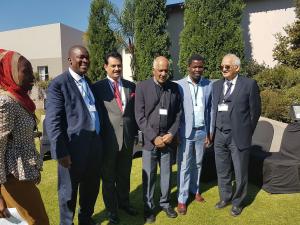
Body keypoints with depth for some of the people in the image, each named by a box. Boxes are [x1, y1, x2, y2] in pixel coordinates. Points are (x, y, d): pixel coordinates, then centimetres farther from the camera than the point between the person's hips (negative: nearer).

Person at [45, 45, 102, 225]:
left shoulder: (89, 82, 13)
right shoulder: (59, 84, -10)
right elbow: (53, 121, -15)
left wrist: (100, 139, 14)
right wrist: (61, 152, -19)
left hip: (95, 145, 7)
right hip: (74, 147, -7)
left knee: (91, 187, 22)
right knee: (69, 191, 12)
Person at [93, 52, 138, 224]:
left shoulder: (131, 86, 6)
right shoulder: (98, 87, -5)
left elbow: (135, 111, 9)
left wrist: (135, 132, 5)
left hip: (128, 137, 4)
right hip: (108, 138, -3)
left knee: (125, 174, 20)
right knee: (109, 176, 14)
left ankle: (124, 202, 43)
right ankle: (111, 208, 34)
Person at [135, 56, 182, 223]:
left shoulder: (174, 88, 4)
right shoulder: (142, 87, -4)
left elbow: (178, 114, 6)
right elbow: (140, 116, -7)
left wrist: (171, 134, -6)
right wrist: (153, 137, -12)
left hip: (168, 139, 3)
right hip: (149, 140, -2)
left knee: (167, 174, 13)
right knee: (149, 176, 8)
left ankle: (165, 202, 34)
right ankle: (148, 207, 27)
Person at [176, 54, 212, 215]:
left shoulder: (209, 85, 1)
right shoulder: (179, 85, -7)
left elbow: (210, 110, 5)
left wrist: (209, 133, 5)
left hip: (201, 131, 3)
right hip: (185, 132, -3)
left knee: (197, 163, 18)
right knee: (184, 166, 5)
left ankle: (195, 190, 38)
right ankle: (182, 199, 19)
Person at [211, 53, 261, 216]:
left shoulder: (249, 84, -5)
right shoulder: (216, 85, 8)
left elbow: (255, 111, -1)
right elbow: (213, 109, 11)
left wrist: (247, 132, 1)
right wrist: (213, 131, 6)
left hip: (238, 136, -4)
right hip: (219, 136, 4)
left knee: (240, 172, 11)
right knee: (222, 171, 17)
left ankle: (237, 202, 33)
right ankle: (225, 197, 38)